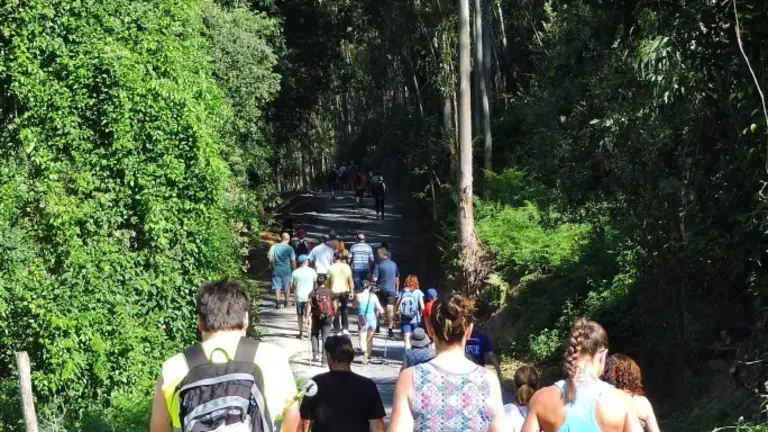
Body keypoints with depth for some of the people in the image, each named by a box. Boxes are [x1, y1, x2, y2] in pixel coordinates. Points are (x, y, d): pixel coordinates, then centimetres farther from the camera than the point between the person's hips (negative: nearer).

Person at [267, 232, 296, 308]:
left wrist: (272, 265, 18)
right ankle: (286, 302, 25)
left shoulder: (274, 246, -3)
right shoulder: (289, 248, -10)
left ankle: (277, 302, -10)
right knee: (287, 286, 15)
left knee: (277, 286, 4)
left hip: (276, 270, 1)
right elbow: (293, 261, -10)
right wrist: (294, 269, 4)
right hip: (286, 270, -1)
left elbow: (269, 257, 2)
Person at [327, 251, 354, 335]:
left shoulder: (331, 268, -4)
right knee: (345, 309, 21)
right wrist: (352, 291, 2)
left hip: (334, 291, -2)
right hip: (345, 290, 2)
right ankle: (345, 328, 14)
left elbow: (328, 281, -2)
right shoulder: (346, 267, 1)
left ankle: (337, 330, 6)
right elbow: (350, 280, -2)